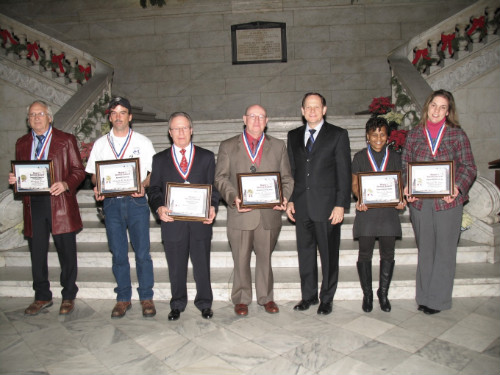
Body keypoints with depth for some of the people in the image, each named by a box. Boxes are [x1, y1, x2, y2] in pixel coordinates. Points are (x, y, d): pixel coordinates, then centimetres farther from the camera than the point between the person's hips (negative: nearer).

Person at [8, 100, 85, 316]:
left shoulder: (66, 140, 4)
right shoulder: (22, 144, 16)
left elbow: (78, 171, 0)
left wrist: (65, 184, -18)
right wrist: (14, 179, -4)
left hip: (60, 204, -3)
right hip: (33, 205, 4)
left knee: (66, 253, 3)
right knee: (37, 254, 10)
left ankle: (68, 297, 19)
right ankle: (42, 298, 25)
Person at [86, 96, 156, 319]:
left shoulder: (142, 142, 6)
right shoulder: (100, 144, 12)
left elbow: (154, 171, 4)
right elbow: (94, 173, 13)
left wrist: (143, 185, -15)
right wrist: (97, 188, -8)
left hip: (136, 201, -2)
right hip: (111, 202, 2)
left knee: (142, 252, -2)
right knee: (118, 254, 8)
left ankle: (146, 297, 12)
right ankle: (123, 298, 20)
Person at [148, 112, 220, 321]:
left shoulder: (206, 157, 9)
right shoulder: (160, 159, 10)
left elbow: (213, 186, 6)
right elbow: (154, 190, 6)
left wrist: (213, 207, -12)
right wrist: (159, 208, -14)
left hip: (200, 221, 0)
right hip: (172, 222, 1)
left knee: (202, 265, 9)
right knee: (176, 268, 11)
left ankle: (204, 304, 27)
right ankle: (177, 305, 29)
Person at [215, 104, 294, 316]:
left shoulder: (278, 146, 13)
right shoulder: (228, 146, 8)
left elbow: (287, 178, 10)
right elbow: (221, 178, 1)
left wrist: (284, 197, -9)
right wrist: (233, 198, -15)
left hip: (269, 214, 1)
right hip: (240, 214, -1)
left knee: (265, 258, 11)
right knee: (241, 260, 8)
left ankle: (266, 298, 28)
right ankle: (241, 299, 25)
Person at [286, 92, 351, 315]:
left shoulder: (338, 135, 1)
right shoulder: (294, 136, 13)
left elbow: (344, 172, -3)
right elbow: (291, 170, 14)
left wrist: (341, 204, -10)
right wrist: (289, 200, 6)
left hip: (327, 205, -3)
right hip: (302, 206, 4)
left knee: (329, 254, 5)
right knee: (305, 253, 12)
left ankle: (327, 299, 22)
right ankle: (308, 295, 27)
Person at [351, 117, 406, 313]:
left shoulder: (395, 157, 10)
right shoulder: (360, 157, 5)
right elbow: (354, 184, 4)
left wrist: (401, 199, -8)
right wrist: (359, 199, -15)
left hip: (388, 211, 2)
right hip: (366, 211, -1)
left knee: (388, 254, 6)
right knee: (365, 254, 3)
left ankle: (383, 293, 23)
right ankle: (367, 294, 19)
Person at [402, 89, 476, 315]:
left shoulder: (457, 135, 3)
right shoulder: (414, 135, 8)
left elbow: (468, 167, 2)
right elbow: (405, 164, 9)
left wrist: (457, 187, -17)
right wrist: (406, 187, -8)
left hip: (447, 201, -2)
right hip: (420, 201, 2)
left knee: (445, 250, 3)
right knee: (424, 250, 11)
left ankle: (439, 299, 16)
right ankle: (424, 296, 23)